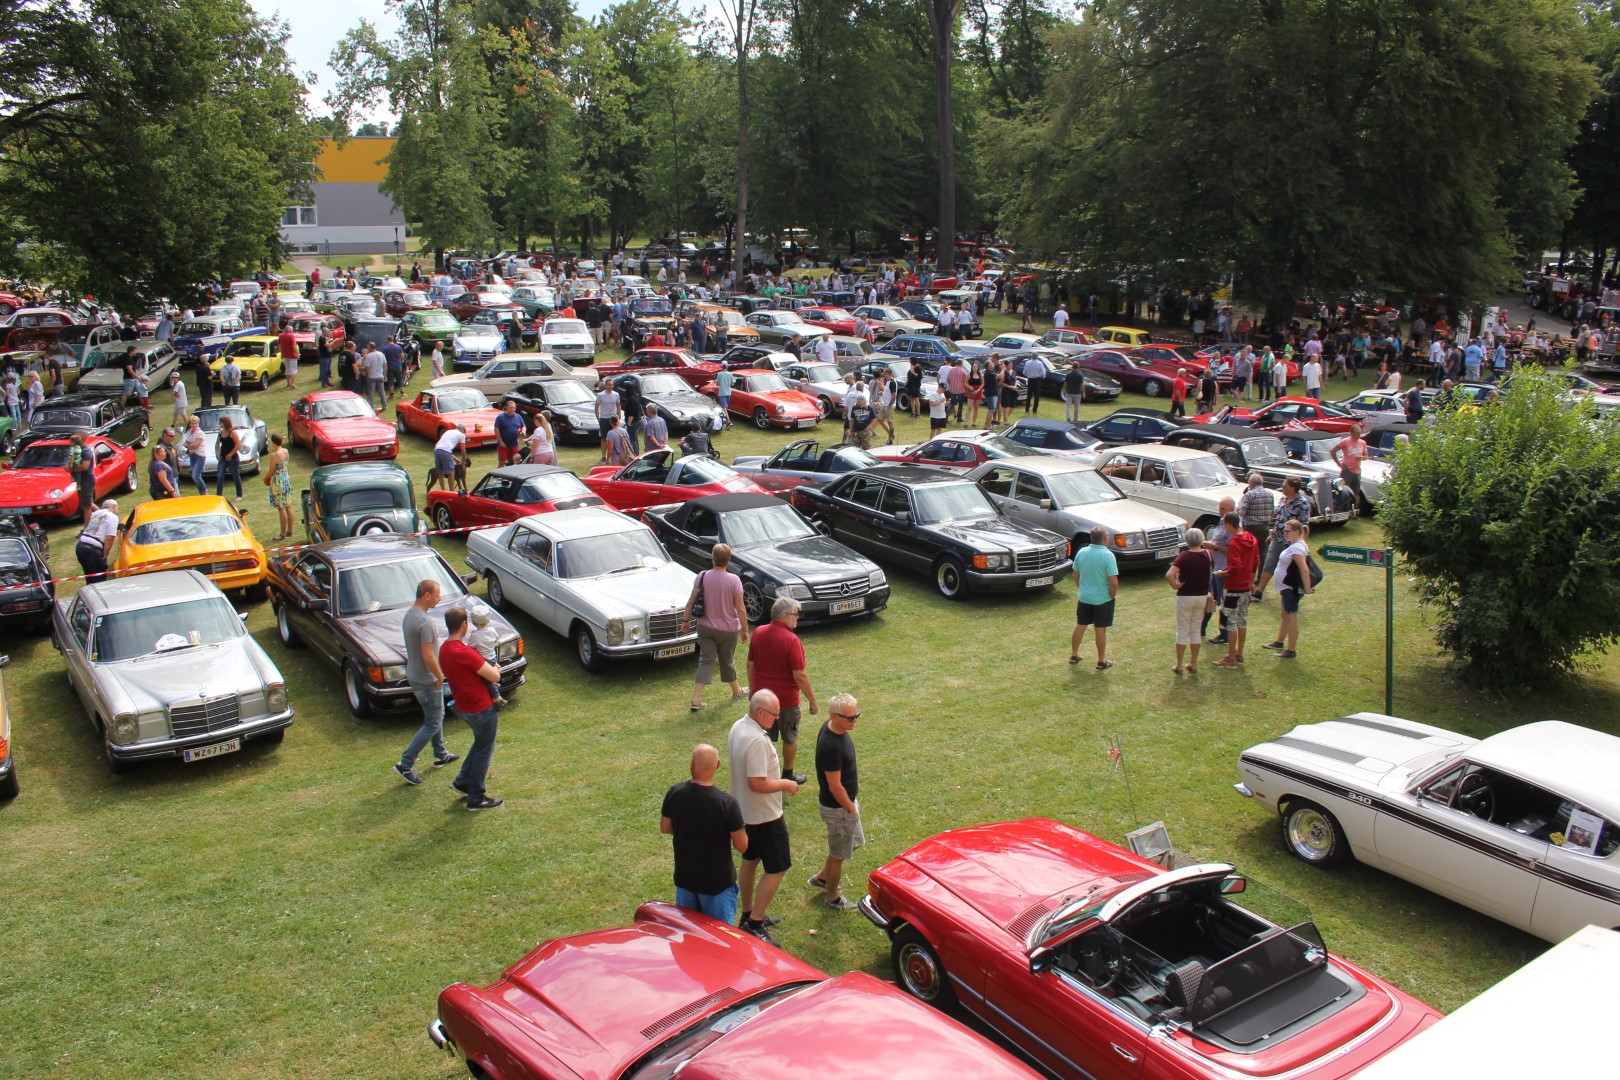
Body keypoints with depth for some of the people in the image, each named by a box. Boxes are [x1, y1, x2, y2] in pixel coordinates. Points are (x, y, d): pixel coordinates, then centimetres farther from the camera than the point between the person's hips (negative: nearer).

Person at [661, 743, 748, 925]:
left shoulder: (674, 793, -14)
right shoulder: (727, 802, -26)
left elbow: (664, 828, 3)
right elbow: (742, 847, -18)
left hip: (684, 878, 4)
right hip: (717, 882, -4)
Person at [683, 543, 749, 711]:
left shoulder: (702, 576, -10)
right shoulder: (734, 580, -16)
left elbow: (691, 601, -7)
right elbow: (740, 609, -14)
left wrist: (685, 620, 6)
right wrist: (745, 630, -4)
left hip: (705, 627, 1)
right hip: (728, 628, -1)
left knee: (705, 661, 6)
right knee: (727, 661, 18)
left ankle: (696, 699, -3)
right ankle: (736, 691, 39)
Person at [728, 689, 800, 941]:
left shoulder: (737, 727, 1)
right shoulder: (757, 740, -30)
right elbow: (758, 783, -31)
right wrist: (786, 784, -17)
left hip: (744, 811, 10)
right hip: (764, 816, -10)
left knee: (750, 860, 22)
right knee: (777, 868, 1)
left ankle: (748, 915, 36)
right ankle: (754, 924, 4)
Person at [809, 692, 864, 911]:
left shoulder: (831, 728, -6)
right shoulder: (832, 747, -35)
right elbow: (835, 787, -28)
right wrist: (852, 809, -13)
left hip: (846, 801, 9)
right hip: (837, 807, -9)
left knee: (853, 842, 27)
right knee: (839, 853, 12)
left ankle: (822, 877, 44)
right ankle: (833, 898, 34)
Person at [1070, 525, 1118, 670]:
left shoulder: (1082, 552, -3)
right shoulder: (1108, 555, -19)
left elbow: (1075, 575, 7)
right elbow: (1113, 581, -21)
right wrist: (1113, 595, -4)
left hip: (1084, 597, 5)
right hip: (1102, 599, -5)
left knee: (1080, 626, 17)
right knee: (1101, 630, 6)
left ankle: (1074, 655, 29)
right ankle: (1101, 662, 16)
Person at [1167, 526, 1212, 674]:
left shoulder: (1184, 556, -16)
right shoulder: (1208, 555, -2)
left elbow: (1169, 575, -28)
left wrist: (1175, 585, -12)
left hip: (1185, 597, -4)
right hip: (1202, 597, 4)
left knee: (1182, 631, 5)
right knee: (1196, 631, 14)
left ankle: (1179, 665, 9)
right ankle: (1194, 664, 18)